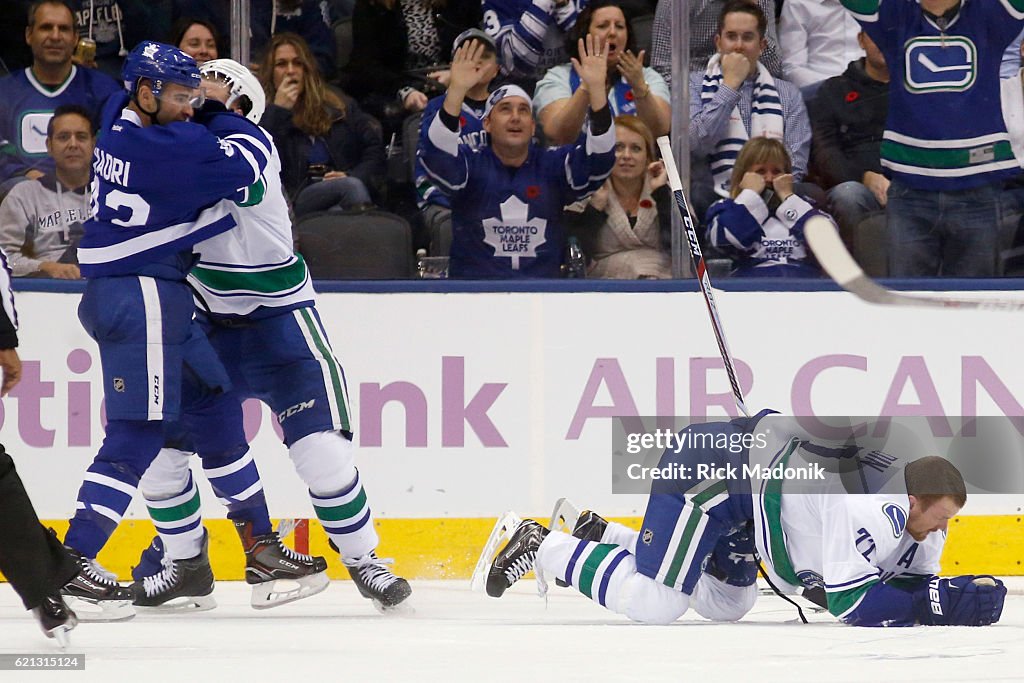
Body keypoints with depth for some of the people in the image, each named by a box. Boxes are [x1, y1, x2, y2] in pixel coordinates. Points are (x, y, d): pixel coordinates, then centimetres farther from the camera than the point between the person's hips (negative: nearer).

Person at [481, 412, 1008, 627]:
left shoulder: (919, 515, 0)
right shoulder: (873, 510, -28)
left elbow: (910, 582, 7)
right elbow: (849, 602, -29)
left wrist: (957, 596, -13)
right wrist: (936, 602, -30)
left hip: (743, 470, 10)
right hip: (707, 466, -10)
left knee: (726, 602, 16)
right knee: (654, 602, -15)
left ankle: (601, 536, 24)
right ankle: (543, 548, 2)